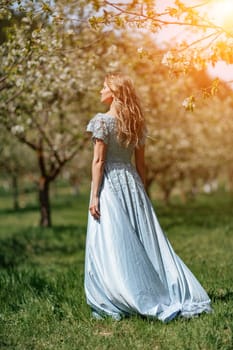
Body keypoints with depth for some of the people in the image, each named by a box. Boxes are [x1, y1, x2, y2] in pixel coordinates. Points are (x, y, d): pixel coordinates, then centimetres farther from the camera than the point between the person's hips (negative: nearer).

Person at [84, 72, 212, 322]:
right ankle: (180, 297, 10)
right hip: (131, 182, 7)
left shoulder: (102, 121, -9)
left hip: (109, 183, -6)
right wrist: (140, 190, 18)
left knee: (113, 247, -1)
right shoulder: (136, 123, 9)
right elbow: (140, 163, 12)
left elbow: (98, 161, -12)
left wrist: (94, 196, -12)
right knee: (145, 243, 9)